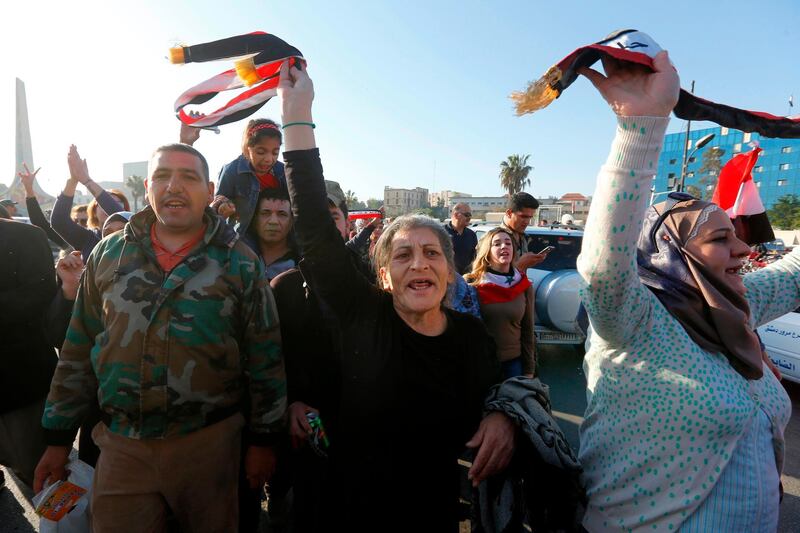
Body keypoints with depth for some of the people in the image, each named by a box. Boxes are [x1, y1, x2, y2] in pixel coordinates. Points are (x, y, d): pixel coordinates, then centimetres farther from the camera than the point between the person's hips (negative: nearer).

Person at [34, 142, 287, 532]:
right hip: (121, 444, 2)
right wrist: (58, 436, 11)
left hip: (209, 441, -1)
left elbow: (265, 359, -4)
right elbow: (78, 352, 9)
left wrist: (263, 439, -2)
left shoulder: (240, 262, -6)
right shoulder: (108, 253, 3)